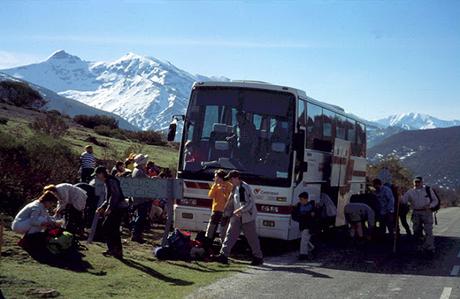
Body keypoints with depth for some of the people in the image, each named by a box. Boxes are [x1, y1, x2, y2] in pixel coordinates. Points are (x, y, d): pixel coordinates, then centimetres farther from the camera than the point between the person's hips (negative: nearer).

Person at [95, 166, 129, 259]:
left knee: (106, 226, -10)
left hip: (119, 207, -10)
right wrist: (102, 207, 17)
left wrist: (109, 208, -23)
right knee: (114, 229, 12)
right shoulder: (107, 182, 19)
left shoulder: (111, 181, -12)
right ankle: (118, 251, 18)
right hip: (118, 207, 10)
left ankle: (112, 249, -9)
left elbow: (116, 195, -22)